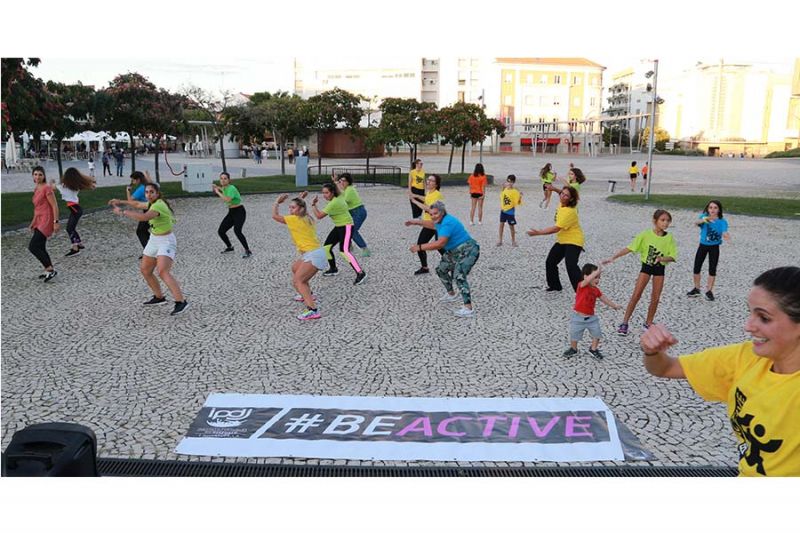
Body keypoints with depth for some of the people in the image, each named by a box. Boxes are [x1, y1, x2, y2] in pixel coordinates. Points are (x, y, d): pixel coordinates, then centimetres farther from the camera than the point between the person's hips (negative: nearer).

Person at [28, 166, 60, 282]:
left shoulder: (47, 188, -13)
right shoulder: (36, 188, 13)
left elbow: (55, 206, -16)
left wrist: (56, 222, -21)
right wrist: (33, 222, 22)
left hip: (46, 221, -9)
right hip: (39, 221, 9)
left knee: (32, 247, -13)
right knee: (40, 248, 13)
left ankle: (50, 269, -7)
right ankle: (49, 270, 23)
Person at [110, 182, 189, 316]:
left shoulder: (158, 205, -23)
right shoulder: (152, 203, 5)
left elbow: (143, 217, -40)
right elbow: (138, 205, 27)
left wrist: (123, 212, -31)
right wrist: (121, 202, 22)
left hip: (166, 242, -10)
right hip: (154, 240, 10)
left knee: (163, 272, -26)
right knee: (145, 270, 15)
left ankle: (181, 302, -29)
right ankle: (159, 297, 29)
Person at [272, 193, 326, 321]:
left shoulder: (296, 219, -10)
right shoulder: (307, 219, 13)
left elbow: (275, 216, -5)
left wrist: (277, 202, 9)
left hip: (313, 255, -10)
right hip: (313, 253, 10)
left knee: (297, 281, -18)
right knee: (295, 268, 33)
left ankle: (313, 310, -31)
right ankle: (308, 295, 43)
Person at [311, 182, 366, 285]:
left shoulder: (333, 203, -25)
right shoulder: (339, 196, 1)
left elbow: (319, 216, -24)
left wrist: (313, 205, -13)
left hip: (346, 227, -10)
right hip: (338, 226, 10)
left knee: (344, 250, -25)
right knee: (326, 247, 10)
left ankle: (360, 273, -23)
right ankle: (333, 269, 29)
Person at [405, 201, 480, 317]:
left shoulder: (447, 223, -27)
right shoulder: (441, 220, 4)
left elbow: (440, 243, -37)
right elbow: (432, 224, 30)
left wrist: (420, 247, -33)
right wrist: (416, 222, 32)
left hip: (468, 251, -11)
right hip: (455, 252, 11)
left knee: (459, 276, -27)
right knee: (441, 269, 22)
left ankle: (468, 309, -29)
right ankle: (451, 294, 42)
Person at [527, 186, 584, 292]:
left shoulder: (569, 212, -29)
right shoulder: (562, 204, -2)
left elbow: (556, 229, -32)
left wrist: (538, 232, -30)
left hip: (573, 241, -10)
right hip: (561, 240, 10)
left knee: (571, 266, -23)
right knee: (550, 262, 11)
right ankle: (555, 285, 29)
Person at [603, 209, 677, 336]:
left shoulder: (669, 238, -8)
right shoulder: (645, 235, -12)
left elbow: (673, 257, -9)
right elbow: (629, 248, -13)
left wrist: (661, 258, -29)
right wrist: (613, 258, -20)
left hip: (660, 269, 2)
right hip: (646, 266, -2)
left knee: (655, 298, 4)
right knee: (636, 294, -6)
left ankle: (648, 323, 22)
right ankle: (624, 323, 0)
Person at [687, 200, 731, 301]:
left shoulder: (722, 222, -13)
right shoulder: (704, 216, -10)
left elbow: (724, 232, -28)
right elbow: (696, 222, -31)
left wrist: (726, 236, -53)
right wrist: (705, 219, -53)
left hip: (714, 247, -1)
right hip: (703, 246, 1)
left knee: (712, 269, 3)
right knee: (697, 268, 5)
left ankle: (709, 291, 16)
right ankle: (696, 289, 24)